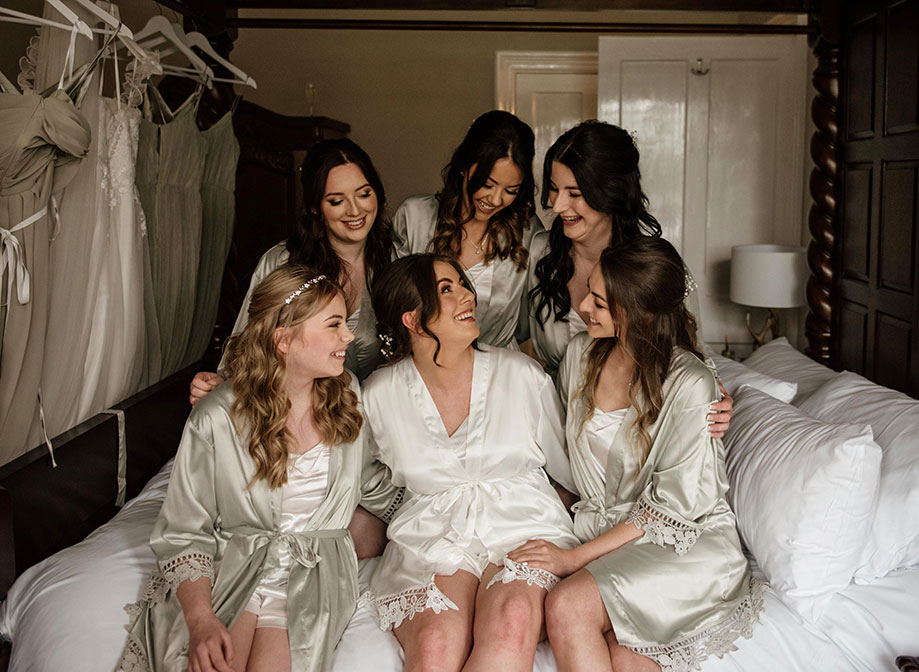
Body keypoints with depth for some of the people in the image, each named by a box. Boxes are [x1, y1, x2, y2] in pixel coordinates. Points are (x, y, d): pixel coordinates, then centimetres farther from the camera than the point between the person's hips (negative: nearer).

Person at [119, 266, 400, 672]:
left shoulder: (346, 394, 2)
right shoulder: (216, 421, -11)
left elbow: (368, 481, 20)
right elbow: (184, 533, -7)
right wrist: (201, 619, -21)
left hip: (314, 574, 2)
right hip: (232, 564, -1)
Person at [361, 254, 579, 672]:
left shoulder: (520, 375, 3)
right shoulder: (379, 395, 3)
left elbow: (568, 467, 13)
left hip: (524, 531, 0)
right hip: (429, 540, 0)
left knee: (512, 624, -34)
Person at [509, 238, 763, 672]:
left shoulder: (689, 384, -16)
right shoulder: (581, 354, 3)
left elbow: (671, 507, -15)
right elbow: (565, 445, 19)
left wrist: (575, 558, -17)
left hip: (684, 542, -4)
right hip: (601, 531, 4)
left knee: (567, 606, -29)